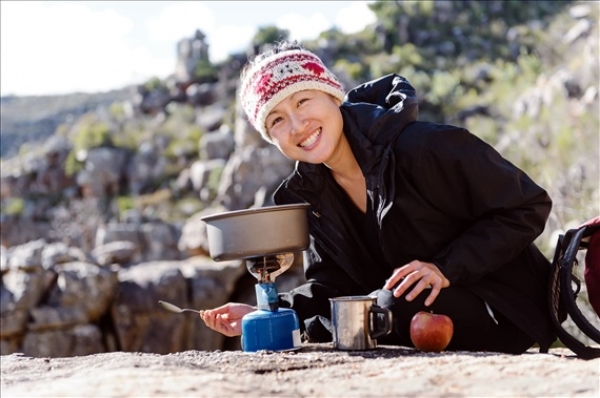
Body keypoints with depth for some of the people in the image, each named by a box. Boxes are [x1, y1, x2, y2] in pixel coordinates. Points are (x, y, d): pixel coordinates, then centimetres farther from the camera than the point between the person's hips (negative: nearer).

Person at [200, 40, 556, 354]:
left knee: (397, 309, -31)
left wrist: (446, 269, -26)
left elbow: (528, 207, -17)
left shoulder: (422, 146, -23)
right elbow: (333, 281, 4)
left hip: (498, 310, -6)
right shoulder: (309, 193, -1)